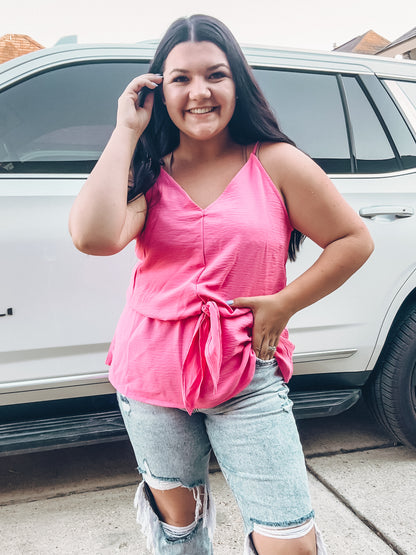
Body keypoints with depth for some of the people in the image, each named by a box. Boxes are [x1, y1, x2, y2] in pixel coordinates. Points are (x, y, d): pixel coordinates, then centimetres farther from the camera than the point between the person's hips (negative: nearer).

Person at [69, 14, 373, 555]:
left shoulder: (276, 164, -4)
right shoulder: (147, 172, 0)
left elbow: (354, 240, 1)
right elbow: (94, 237, -21)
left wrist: (284, 303, -8)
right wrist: (126, 130, -13)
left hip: (247, 380, -2)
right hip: (152, 375, 3)